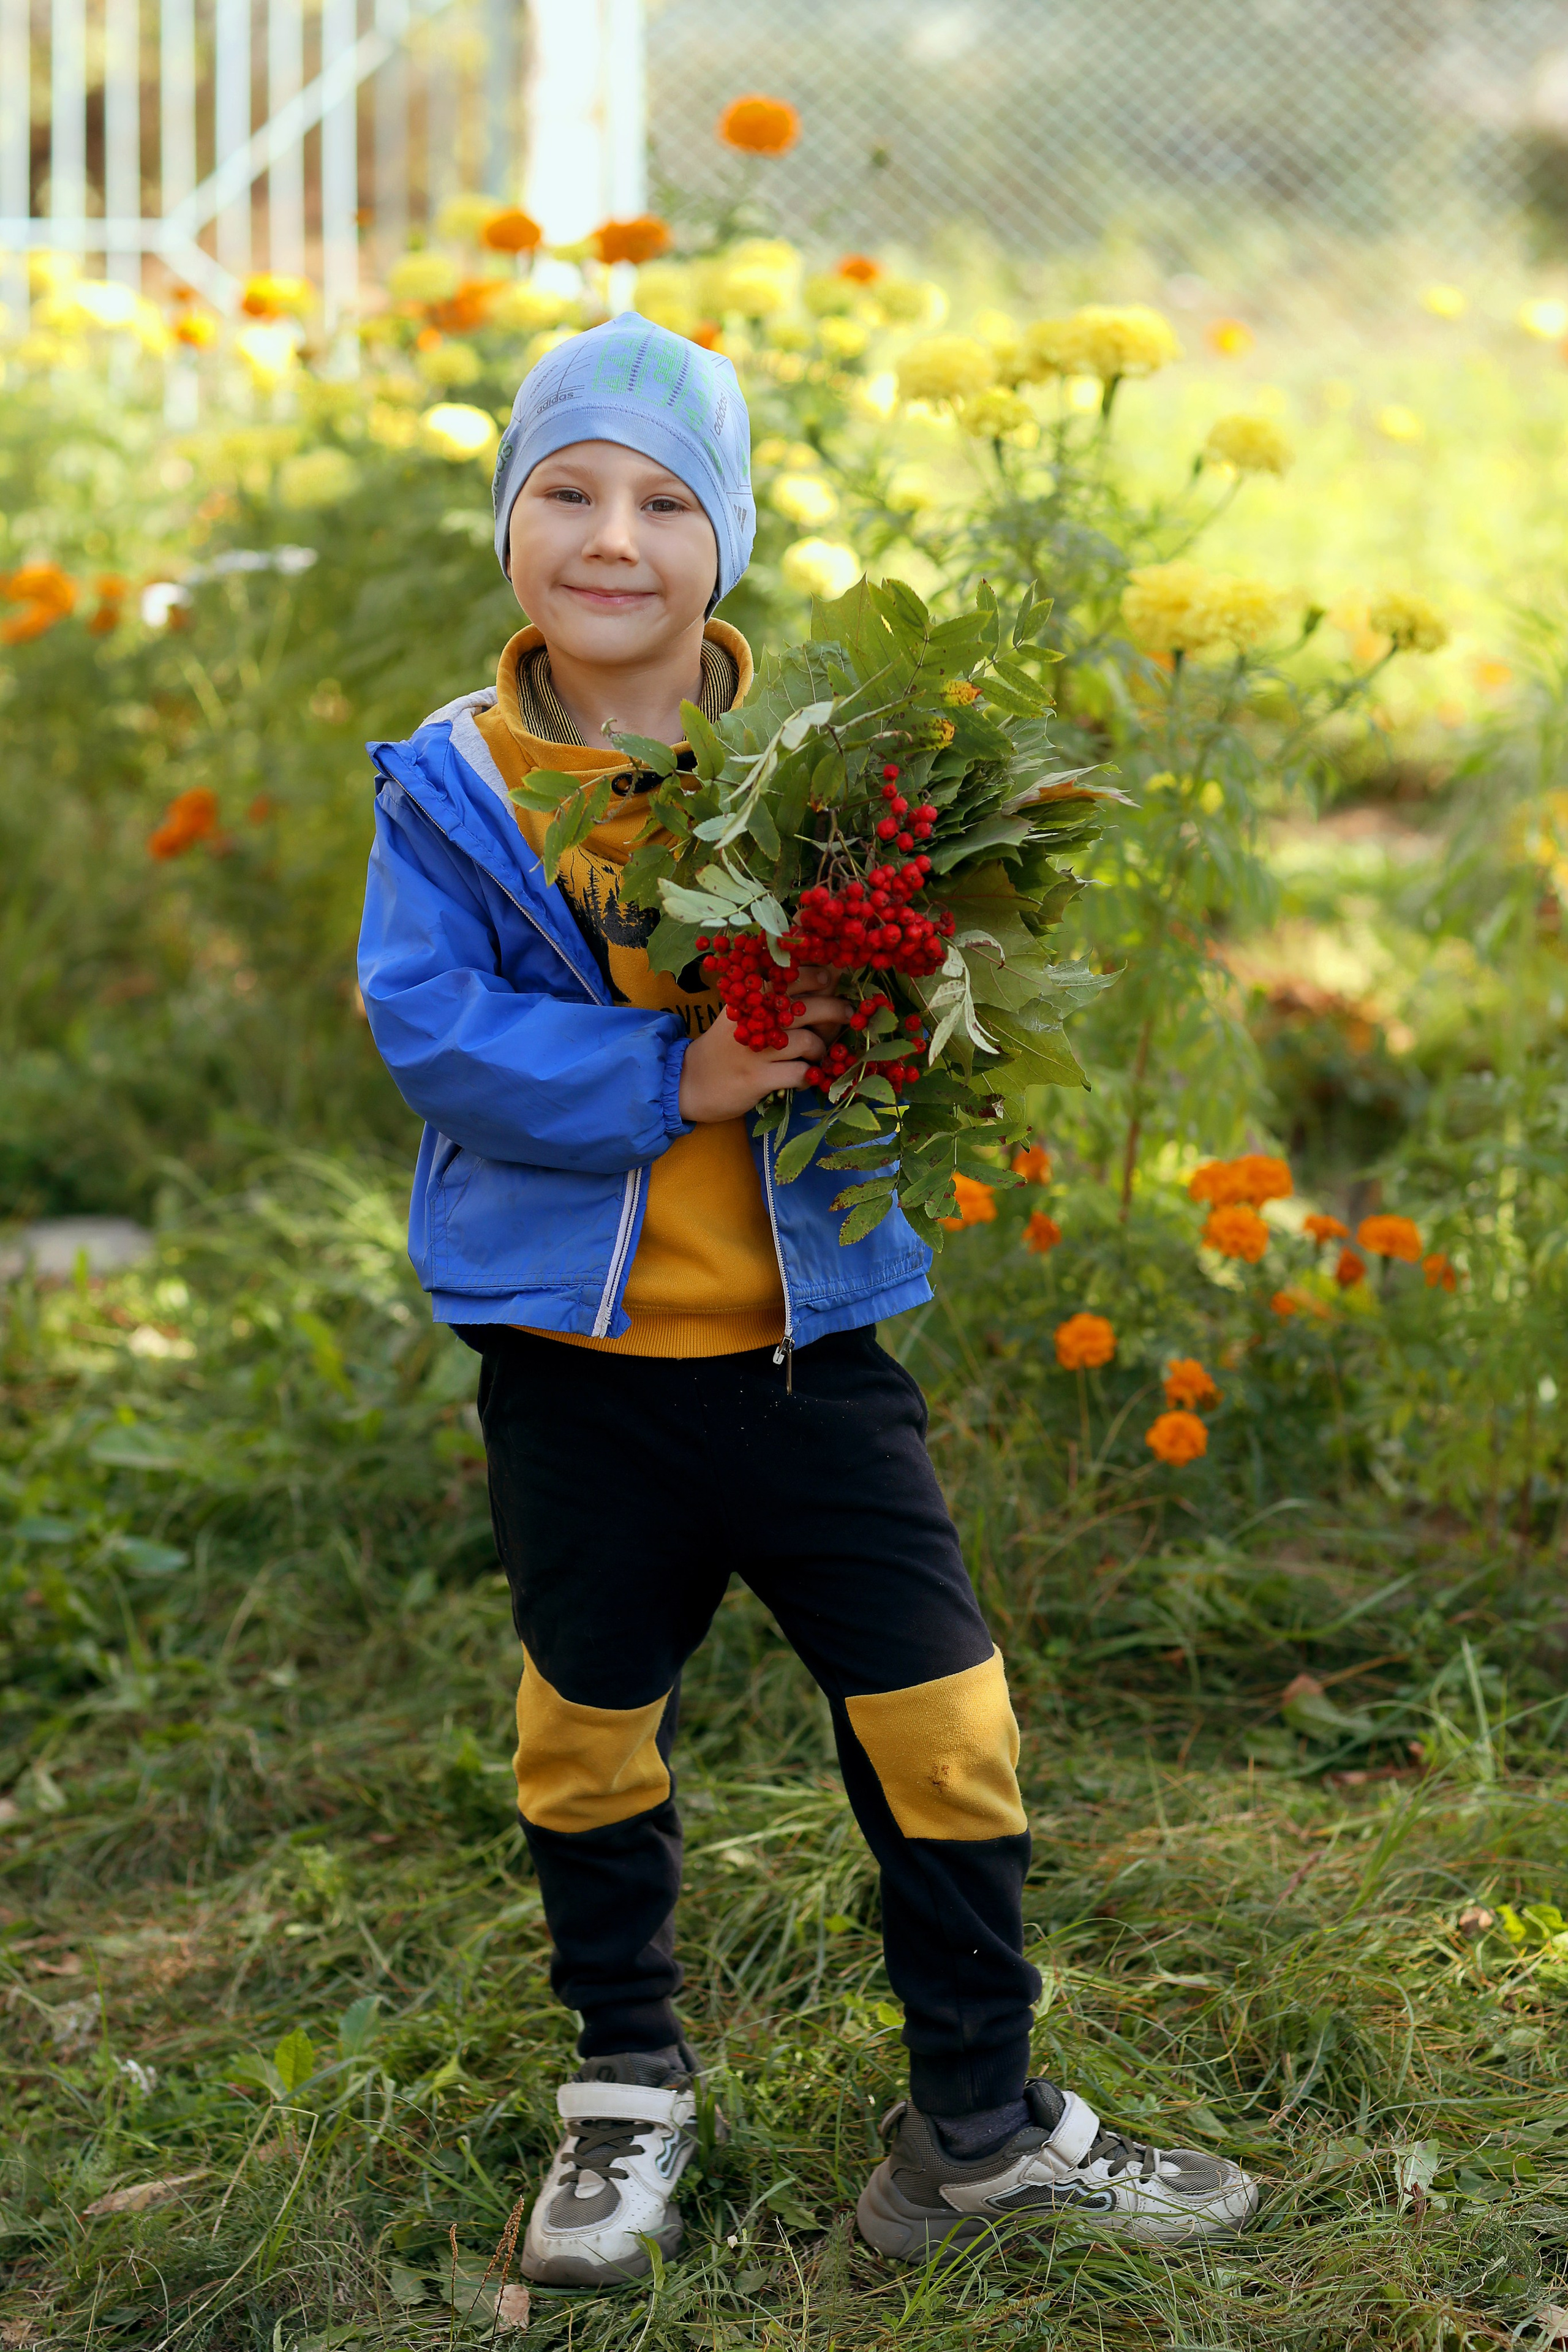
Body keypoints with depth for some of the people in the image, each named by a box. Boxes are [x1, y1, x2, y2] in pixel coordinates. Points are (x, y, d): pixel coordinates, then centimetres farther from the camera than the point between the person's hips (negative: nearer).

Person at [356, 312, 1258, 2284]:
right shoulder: (451, 787, -6)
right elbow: (426, 1029, -15)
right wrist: (672, 1079, -24)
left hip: (808, 1340, 1)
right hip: (571, 1358, 0)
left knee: (941, 1726, 3)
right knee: (589, 1734, 15)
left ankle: (981, 2123, 22)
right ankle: (628, 2089, 38)